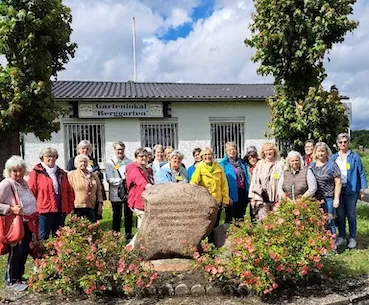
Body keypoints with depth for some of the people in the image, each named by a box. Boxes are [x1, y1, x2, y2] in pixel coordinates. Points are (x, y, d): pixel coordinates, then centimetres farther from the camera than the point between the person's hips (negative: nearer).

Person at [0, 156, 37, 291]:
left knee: (25, 251, 15)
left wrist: (34, 219, 16)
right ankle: (11, 281, 15)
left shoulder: (24, 183, 9)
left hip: (28, 224, 8)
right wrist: (11, 209, -24)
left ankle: (19, 276, 30)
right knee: (16, 253, 0)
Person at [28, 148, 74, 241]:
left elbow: (70, 192, 15)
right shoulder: (36, 173, -2)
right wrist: (34, 209, -9)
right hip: (44, 211, -5)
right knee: (43, 237, 0)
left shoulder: (62, 173, 14)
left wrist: (69, 207, 8)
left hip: (61, 211, 5)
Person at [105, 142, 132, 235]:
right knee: (117, 216, 5)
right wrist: (123, 181, -15)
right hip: (116, 195, -3)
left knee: (129, 215, 10)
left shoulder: (129, 162, 8)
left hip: (129, 193, 3)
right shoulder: (110, 163, 0)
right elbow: (110, 179, -9)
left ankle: (128, 235, 23)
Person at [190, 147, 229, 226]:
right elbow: (193, 181, -17)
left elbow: (224, 184, 9)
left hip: (217, 201, 3)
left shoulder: (218, 168, 6)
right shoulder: (199, 168, -2)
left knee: (215, 224, 11)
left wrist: (225, 199, 6)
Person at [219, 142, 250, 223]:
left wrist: (248, 192, 7)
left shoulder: (241, 162, 12)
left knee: (240, 217, 15)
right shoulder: (223, 163, -7)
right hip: (232, 195, -5)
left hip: (243, 193, 5)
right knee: (229, 217, 4)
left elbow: (247, 178, 15)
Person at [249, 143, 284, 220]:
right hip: (261, 198, 1)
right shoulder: (259, 164, 12)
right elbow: (254, 181, 11)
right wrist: (252, 197, 6)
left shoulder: (279, 164, 5)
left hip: (276, 198, -1)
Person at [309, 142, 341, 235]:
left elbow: (338, 182, -3)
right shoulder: (312, 165, 10)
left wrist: (336, 199, -7)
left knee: (329, 222, 1)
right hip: (314, 199, 4)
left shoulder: (332, 164, -1)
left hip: (328, 199, -4)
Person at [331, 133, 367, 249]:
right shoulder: (334, 157, 7)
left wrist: (362, 189, -4)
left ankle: (353, 238, 16)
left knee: (351, 215, 5)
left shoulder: (354, 157, -2)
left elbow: (361, 173, 0)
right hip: (337, 189, 3)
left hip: (351, 190, -3)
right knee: (340, 214, 9)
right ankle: (341, 237, 20)